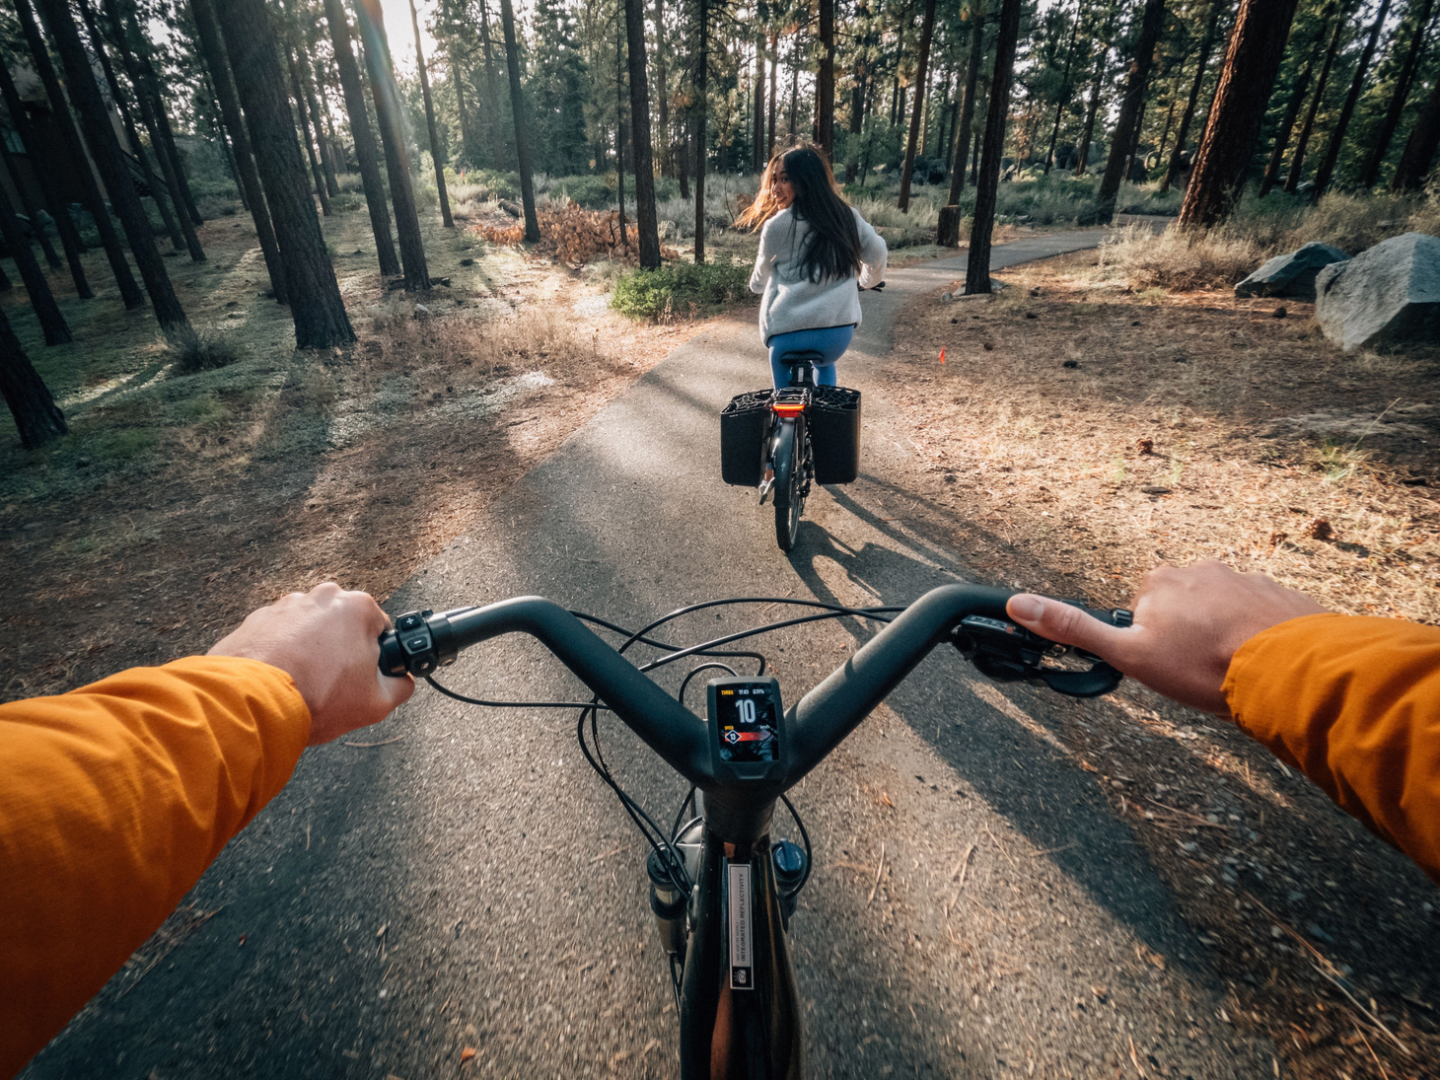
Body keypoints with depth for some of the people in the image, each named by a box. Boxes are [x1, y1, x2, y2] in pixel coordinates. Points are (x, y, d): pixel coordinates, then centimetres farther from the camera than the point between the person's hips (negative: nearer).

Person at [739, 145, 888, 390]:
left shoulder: (777, 227, -5)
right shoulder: (847, 215, 8)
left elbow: (762, 275, 11)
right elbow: (876, 253, 19)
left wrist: (756, 286, 35)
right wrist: (869, 280, 40)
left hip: (790, 329, -4)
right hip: (842, 327, 4)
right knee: (825, 365, 37)